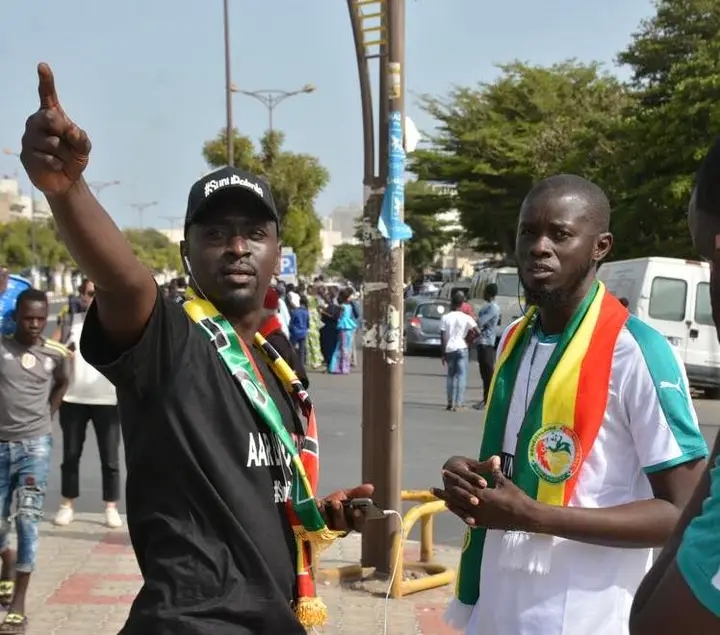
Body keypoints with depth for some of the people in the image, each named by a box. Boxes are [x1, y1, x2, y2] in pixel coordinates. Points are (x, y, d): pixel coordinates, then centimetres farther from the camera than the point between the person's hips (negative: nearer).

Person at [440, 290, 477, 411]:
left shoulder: (445, 317, -2)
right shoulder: (466, 318, -4)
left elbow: (442, 338, -3)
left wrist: (443, 353, 2)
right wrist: (467, 338, 4)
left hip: (449, 349, 2)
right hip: (461, 348, -2)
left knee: (451, 375, 14)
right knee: (461, 375, 1)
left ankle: (450, 403, 14)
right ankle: (458, 403, -6)